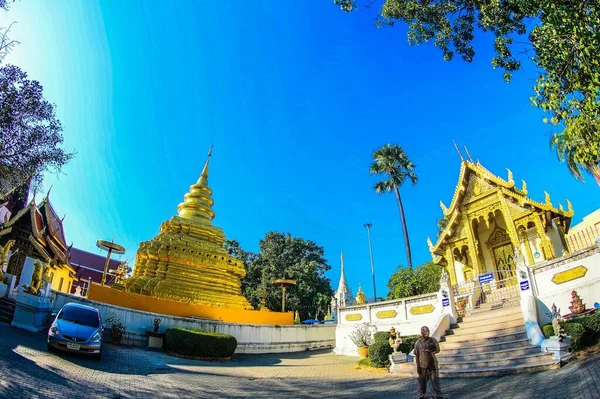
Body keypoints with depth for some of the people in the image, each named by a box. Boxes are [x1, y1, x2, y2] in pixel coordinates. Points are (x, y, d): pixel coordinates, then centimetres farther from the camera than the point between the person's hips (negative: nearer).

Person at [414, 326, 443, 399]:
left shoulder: (433, 340, 1)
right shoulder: (418, 342, -4)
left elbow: (438, 349, 2)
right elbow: (416, 355, -1)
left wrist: (430, 352, -16)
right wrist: (418, 366, -4)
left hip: (433, 364, 1)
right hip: (423, 365, -1)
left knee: (435, 380, 0)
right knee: (422, 381, 8)